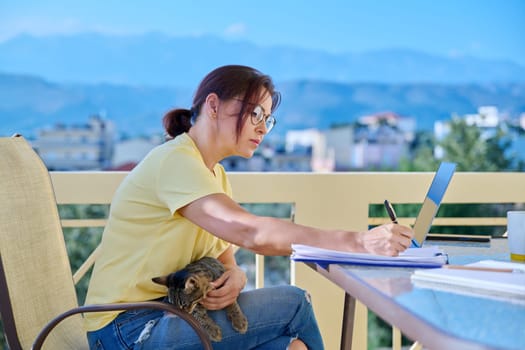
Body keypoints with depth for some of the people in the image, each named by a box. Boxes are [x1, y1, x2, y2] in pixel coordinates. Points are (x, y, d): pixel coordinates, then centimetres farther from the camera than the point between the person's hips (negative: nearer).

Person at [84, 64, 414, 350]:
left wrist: (236, 278, -16)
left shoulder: (216, 175, 12)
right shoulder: (175, 160, -19)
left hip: (167, 312, 8)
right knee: (293, 304, -13)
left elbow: (226, 259, 9)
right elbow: (252, 233, -33)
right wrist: (359, 242, -37)